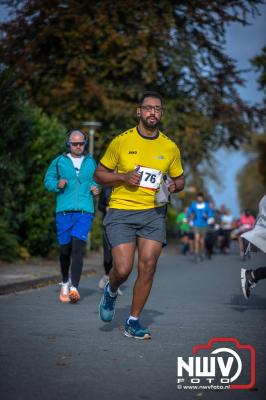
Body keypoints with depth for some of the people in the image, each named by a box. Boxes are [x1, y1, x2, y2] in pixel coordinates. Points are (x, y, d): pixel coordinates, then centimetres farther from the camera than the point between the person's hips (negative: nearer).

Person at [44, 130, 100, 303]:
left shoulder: (91, 162, 13)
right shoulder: (59, 162, 8)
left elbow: (97, 180, 26)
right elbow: (48, 180, 11)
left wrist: (96, 188, 4)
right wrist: (57, 184, -9)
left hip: (85, 212, 0)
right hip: (64, 211, 0)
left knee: (77, 247, -16)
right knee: (65, 250, 8)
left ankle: (74, 288, -20)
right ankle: (65, 283, 32)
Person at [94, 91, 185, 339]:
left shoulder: (170, 147, 7)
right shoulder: (121, 141, 0)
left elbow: (180, 179, 20)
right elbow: (99, 174, 6)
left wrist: (174, 186, -4)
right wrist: (123, 177, -12)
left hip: (154, 213, 3)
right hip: (121, 212, -2)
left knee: (148, 266, -7)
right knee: (122, 269, -12)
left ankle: (133, 322, 9)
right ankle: (111, 292, 25)